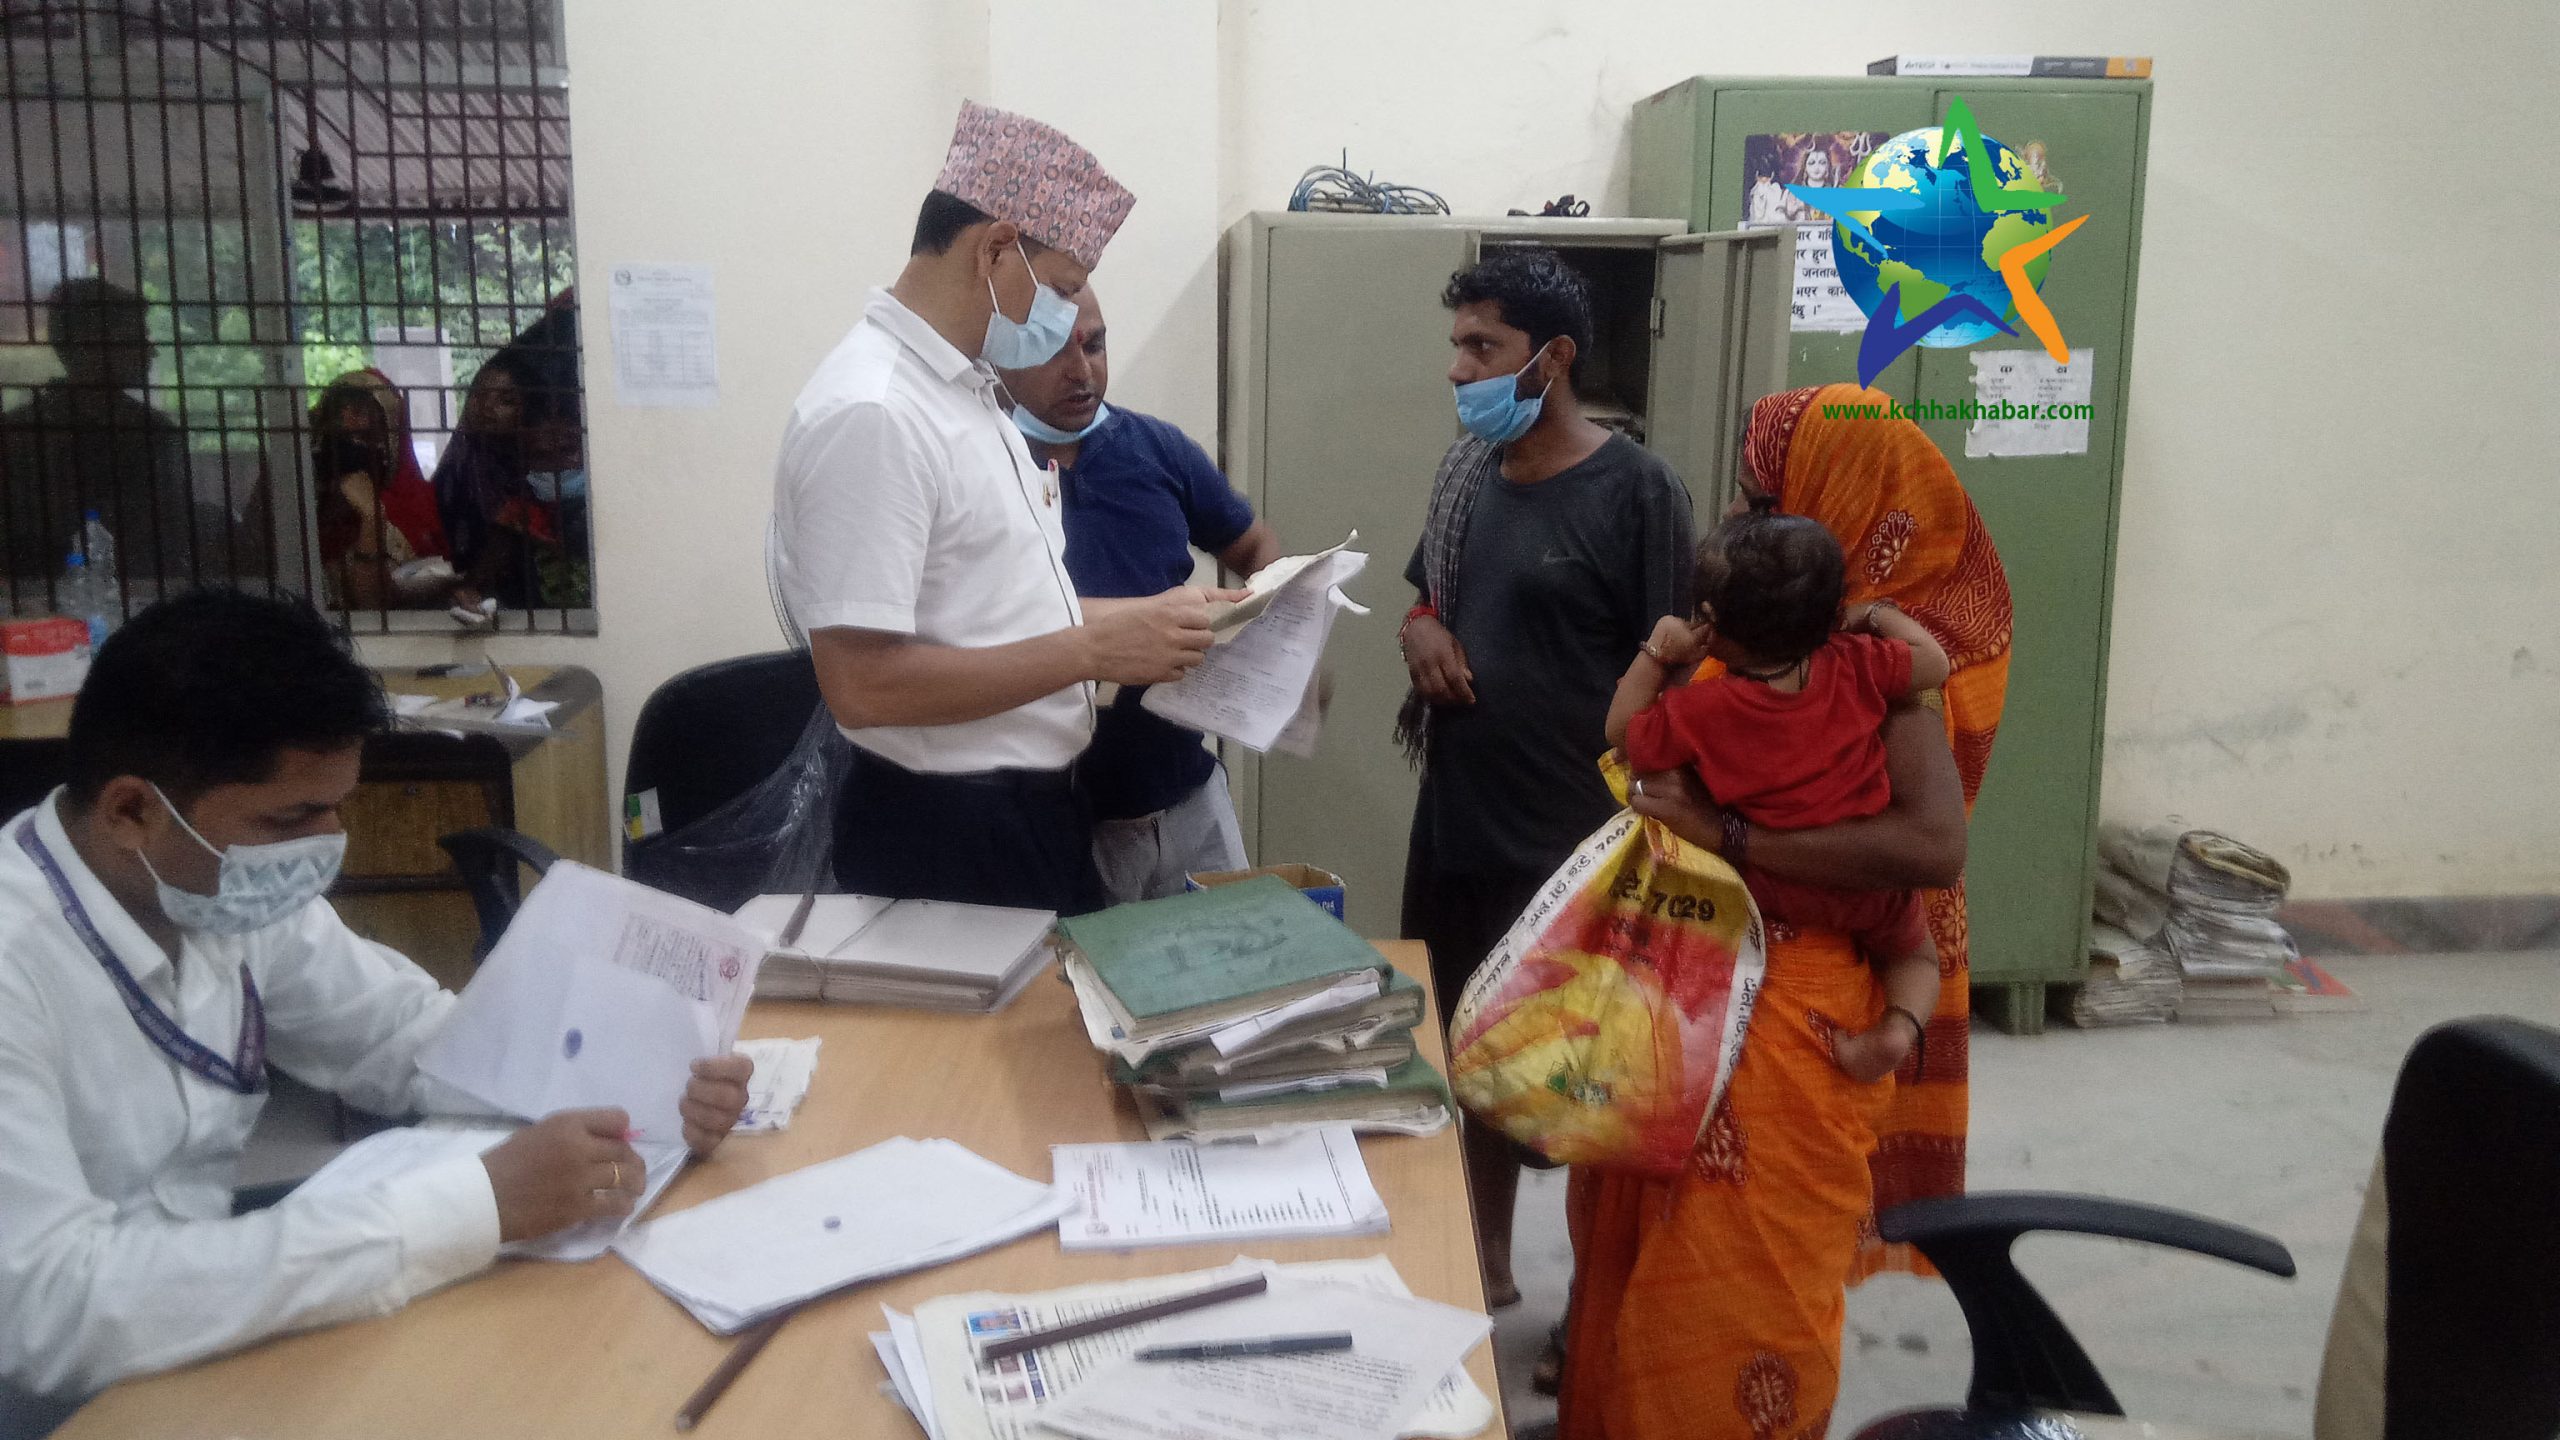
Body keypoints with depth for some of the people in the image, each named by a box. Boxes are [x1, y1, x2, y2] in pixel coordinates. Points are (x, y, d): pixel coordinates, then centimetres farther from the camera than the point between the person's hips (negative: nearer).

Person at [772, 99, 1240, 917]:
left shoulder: (967, 392, 9)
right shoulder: (870, 416, -21)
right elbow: (863, 683, -26)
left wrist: (1150, 613, 8)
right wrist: (1094, 648, -22)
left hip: (1033, 810, 10)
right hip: (946, 838, -9)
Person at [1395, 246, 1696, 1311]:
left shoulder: (1635, 492, -12)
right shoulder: (1466, 471, 7)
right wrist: (1420, 629, -2)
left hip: (1573, 838, -6)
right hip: (1456, 818, 7)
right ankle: (1486, 1267, 37)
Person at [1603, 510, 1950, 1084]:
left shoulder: (1700, 709, -18)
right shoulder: (1856, 666, -14)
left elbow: (1623, 733, -3)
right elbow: (1935, 663, 1)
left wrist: (1656, 652, -3)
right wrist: (1878, 615, 11)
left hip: (1771, 890, -2)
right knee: (1912, 954, 29)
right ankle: (1900, 1024, 0)